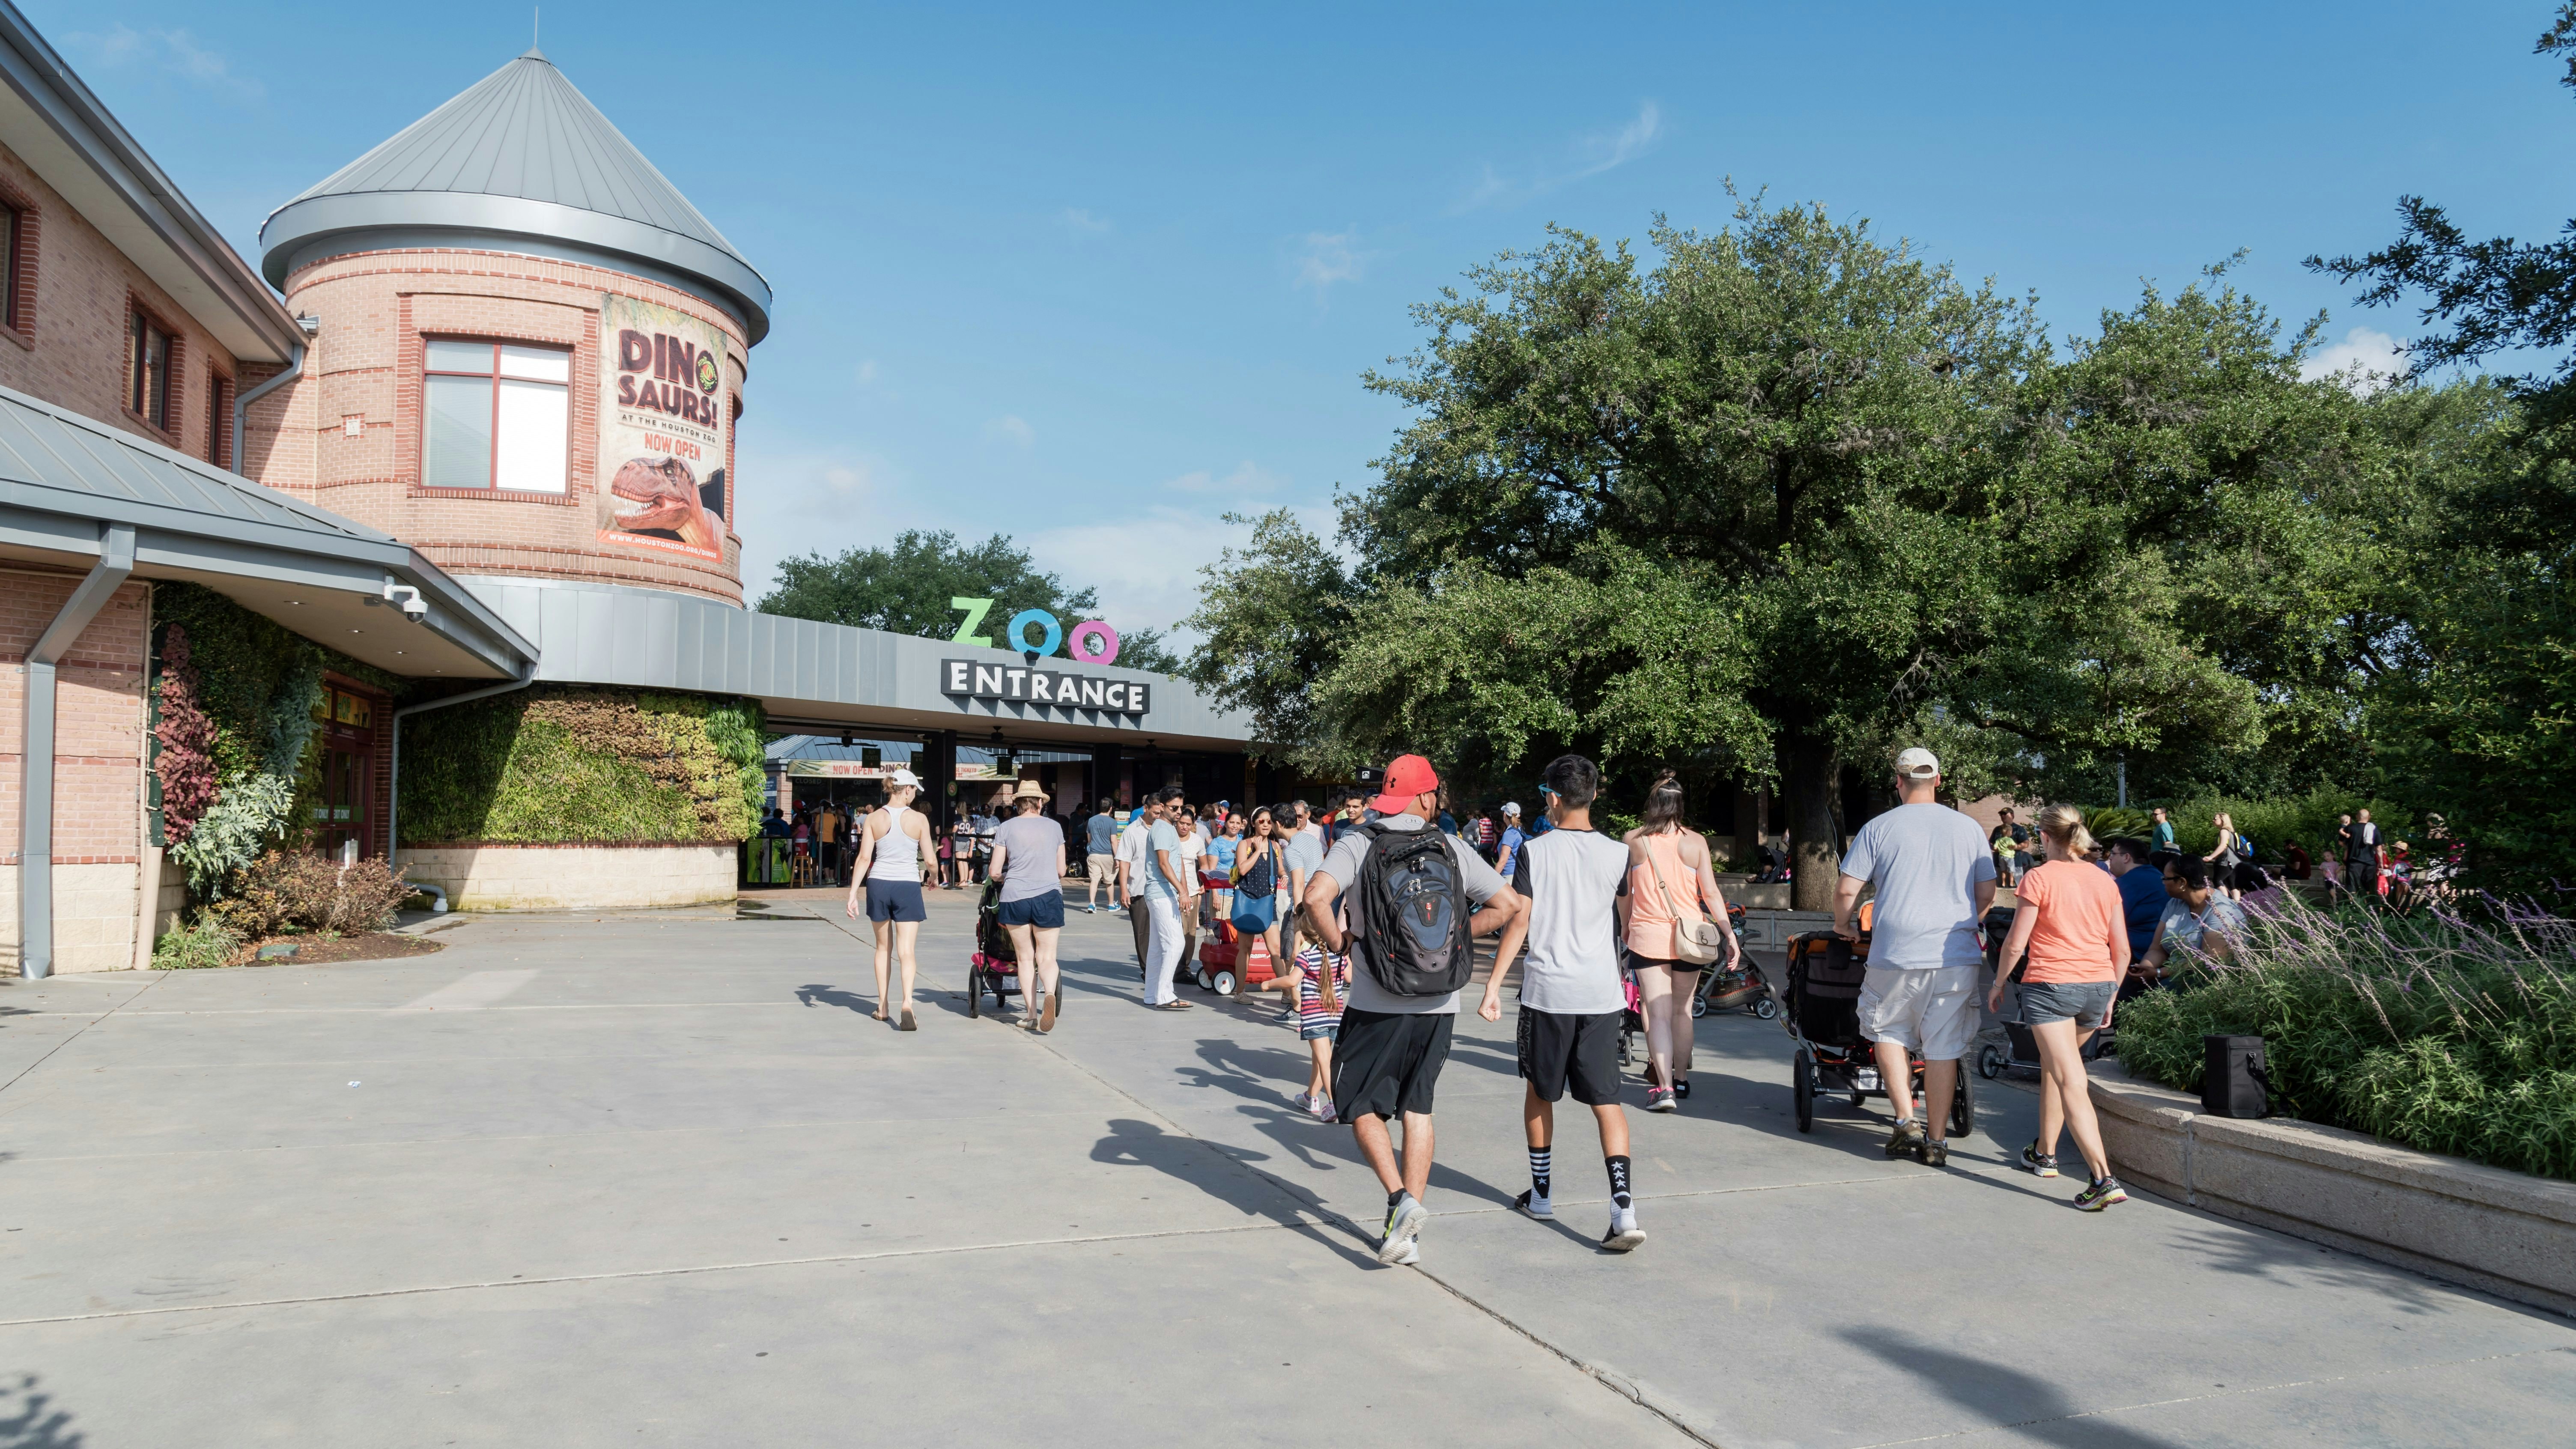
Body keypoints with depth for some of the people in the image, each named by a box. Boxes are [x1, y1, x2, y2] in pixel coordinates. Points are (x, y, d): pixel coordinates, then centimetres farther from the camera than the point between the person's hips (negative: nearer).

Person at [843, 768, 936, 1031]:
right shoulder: (919, 819, -4)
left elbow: (864, 857, -4)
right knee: (906, 950, -3)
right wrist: (931, 877, 22)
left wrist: (853, 894, -3)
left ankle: (882, 1007, 25)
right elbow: (929, 860, 0)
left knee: (883, 947, 18)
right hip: (908, 886, -2)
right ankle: (907, 1002, -23)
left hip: (879, 884, 3)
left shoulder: (874, 819, 1)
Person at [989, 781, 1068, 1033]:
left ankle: (1031, 1014, 9)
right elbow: (1061, 870, 11)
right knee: (1047, 956, 1)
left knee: (1025, 957, 10)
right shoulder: (1054, 827, 8)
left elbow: (995, 872, 2)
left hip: (1015, 898, 0)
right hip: (1049, 896, 0)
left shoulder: (1006, 829, 4)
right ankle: (1050, 994, -28)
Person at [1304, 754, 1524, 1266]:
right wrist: (1456, 937, 10)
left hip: (1375, 1004, -3)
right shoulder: (1451, 851, 4)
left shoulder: (1358, 845, -5)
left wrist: (1338, 943, -5)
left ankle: (1401, 1200, -9)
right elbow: (1509, 904, 4)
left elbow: (1316, 897, -21)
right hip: (1439, 1003, 3)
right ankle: (1410, 1232, 15)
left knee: (1362, 1108, 10)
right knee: (1418, 1110, 14)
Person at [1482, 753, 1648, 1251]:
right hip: (1601, 993, 2)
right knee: (1606, 1100, 2)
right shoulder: (1617, 854, 2)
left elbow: (1518, 921, -8)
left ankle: (1542, 1193, 28)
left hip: (1547, 991, -2)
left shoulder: (1534, 852, -4)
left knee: (1539, 1091, 17)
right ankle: (1624, 1212, -11)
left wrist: (1493, 985, -5)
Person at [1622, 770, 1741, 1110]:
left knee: (1658, 1015, -2)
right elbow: (1711, 894, -6)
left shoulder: (1634, 840, -3)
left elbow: (1625, 892, 7)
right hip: (1688, 937, 1)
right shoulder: (1695, 842, -3)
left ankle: (1664, 1087, -14)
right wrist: (1731, 936, -1)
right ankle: (1681, 1079, 28)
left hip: (1647, 935, -1)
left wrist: (1626, 929, 21)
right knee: (1682, 1011, 16)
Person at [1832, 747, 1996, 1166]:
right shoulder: (1968, 828, 7)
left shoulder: (1879, 828, -1)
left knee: (1889, 1033, 16)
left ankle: (1907, 1122, 5)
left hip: (1896, 954, -2)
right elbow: (1987, 893, 11)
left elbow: (1846, 889, -3)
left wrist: (1842, 925, 16)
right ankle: (1937, 1141, 12)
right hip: (1957, 958, 2)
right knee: (1944, 1049, 7)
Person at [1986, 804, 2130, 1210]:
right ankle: (2044, 1153, 37)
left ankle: (2103, 1179, -19)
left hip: (2051, 983, -6)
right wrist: (2111, 997, 21)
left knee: (2071, 1084, -9)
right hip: (2098, 984, 6)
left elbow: (2016, 943, -6)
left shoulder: (2040, 877, -6)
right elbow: (2122, 950, 10)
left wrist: (1999, 981, 9)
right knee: (2053, 1067, 24)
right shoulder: (2105, 881, 9)